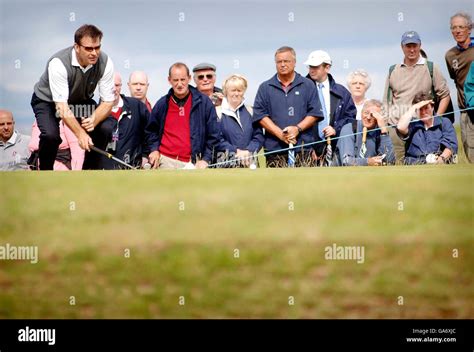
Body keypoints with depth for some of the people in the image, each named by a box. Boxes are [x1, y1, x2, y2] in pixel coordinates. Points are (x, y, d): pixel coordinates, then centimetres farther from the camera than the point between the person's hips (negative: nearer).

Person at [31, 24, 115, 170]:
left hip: (81, 100, 4)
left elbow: (107, 101, -18)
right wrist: (80, 134, -48)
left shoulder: (105, 62, -23)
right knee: (51, 135, -30)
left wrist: (93, 121, -39)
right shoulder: (59, 63, -35)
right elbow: (61, 105, -39)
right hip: (47, 100, -4)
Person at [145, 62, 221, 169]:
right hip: (166, 160, 2)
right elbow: (151, 130, 24)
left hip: (192, 163, -2)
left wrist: (206, 159, -3)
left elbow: (213, 135, 3)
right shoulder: (162, 104, 10)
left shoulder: (204, 102, 2)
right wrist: (154, 149, 8)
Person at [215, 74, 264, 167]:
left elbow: (259, 136, 9)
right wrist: (236, 151, -14)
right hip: (226, 164, -3)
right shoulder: (219, 112, 3)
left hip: (249, 162, 3)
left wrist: (248, 151, -10)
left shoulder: (250, 112, 14)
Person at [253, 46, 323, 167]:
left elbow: (315, 113, 7)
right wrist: (279, 133, -8)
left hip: (303, 149, 0)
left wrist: (297, 128, -9)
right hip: (275, 148, 0)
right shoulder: (265, 88, 12)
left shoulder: (308, 85, 12)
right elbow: (260, 115, 4)